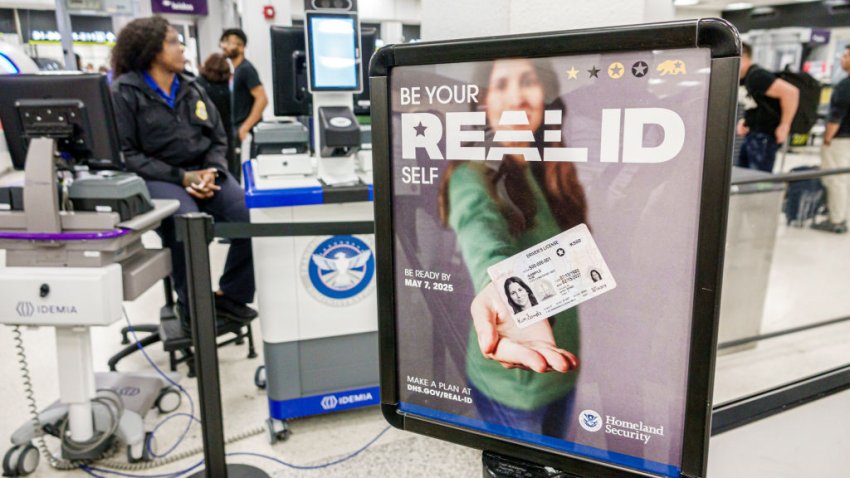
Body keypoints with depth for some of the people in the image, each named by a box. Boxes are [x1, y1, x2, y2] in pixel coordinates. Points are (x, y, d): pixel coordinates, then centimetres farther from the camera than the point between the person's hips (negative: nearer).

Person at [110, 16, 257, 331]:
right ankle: (191, 305, -11)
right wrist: (181, 177, -17)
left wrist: (212, 172, -7)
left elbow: (218, 139, 15)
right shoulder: (125, 91, -1)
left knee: (249, 216, -22)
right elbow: (126, 154, -8)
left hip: (203, 170, 5)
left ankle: (231, 294, -4)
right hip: (157, 177, -4)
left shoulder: (192, 89, 15)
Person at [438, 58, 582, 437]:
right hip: (510, 378, -7)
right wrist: (504, 289, -64)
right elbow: (480, 233, -44)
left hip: (561, 366, 7)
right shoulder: (474, 176, -21)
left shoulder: (552, 174, 2)